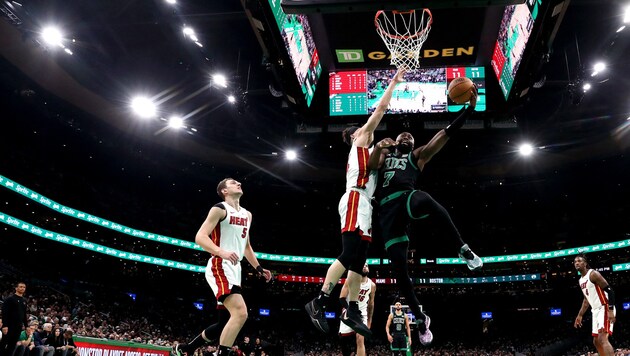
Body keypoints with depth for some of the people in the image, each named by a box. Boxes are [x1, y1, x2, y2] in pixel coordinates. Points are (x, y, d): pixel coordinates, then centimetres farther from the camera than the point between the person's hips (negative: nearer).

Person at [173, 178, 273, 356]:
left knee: (224, 323, 13)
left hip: (234, 269, 9)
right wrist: (221, 252, -30)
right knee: (240, 313, -27)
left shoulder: (247, 215, 19)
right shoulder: (220, 209, -5)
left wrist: (259, 268, 20)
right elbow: (200, 237, -15)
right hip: (220, 267, -9)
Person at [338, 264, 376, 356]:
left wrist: (369, 320, 12)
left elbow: (371, 304, 10)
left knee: (360, 340, -16)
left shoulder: (372, 285, -1)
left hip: (361, 314, 1)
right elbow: (342, 298, -14)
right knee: (345, 342, -1)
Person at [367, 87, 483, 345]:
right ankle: (420, 318, 11)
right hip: (387, 209, 2)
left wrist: (469, 108, 6)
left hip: (407, 197, -1)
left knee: (426, 200, -41)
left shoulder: (418, 156, 27)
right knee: (399, 267, -5)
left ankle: (464, 250, -33)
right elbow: (369, 165, 9)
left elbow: (444, 134, 16)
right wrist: (378, 147, -12)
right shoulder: (384, 155, 32)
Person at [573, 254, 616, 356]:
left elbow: (610, 291, -18)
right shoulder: (581, 280, 16)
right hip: (596, 311, 10)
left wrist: (611, 310, -27)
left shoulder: (593, 274, -12)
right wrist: (580, 315, 22)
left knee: (602, 338, -23)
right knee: (596, 341, 11)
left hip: (604, 309, -10)